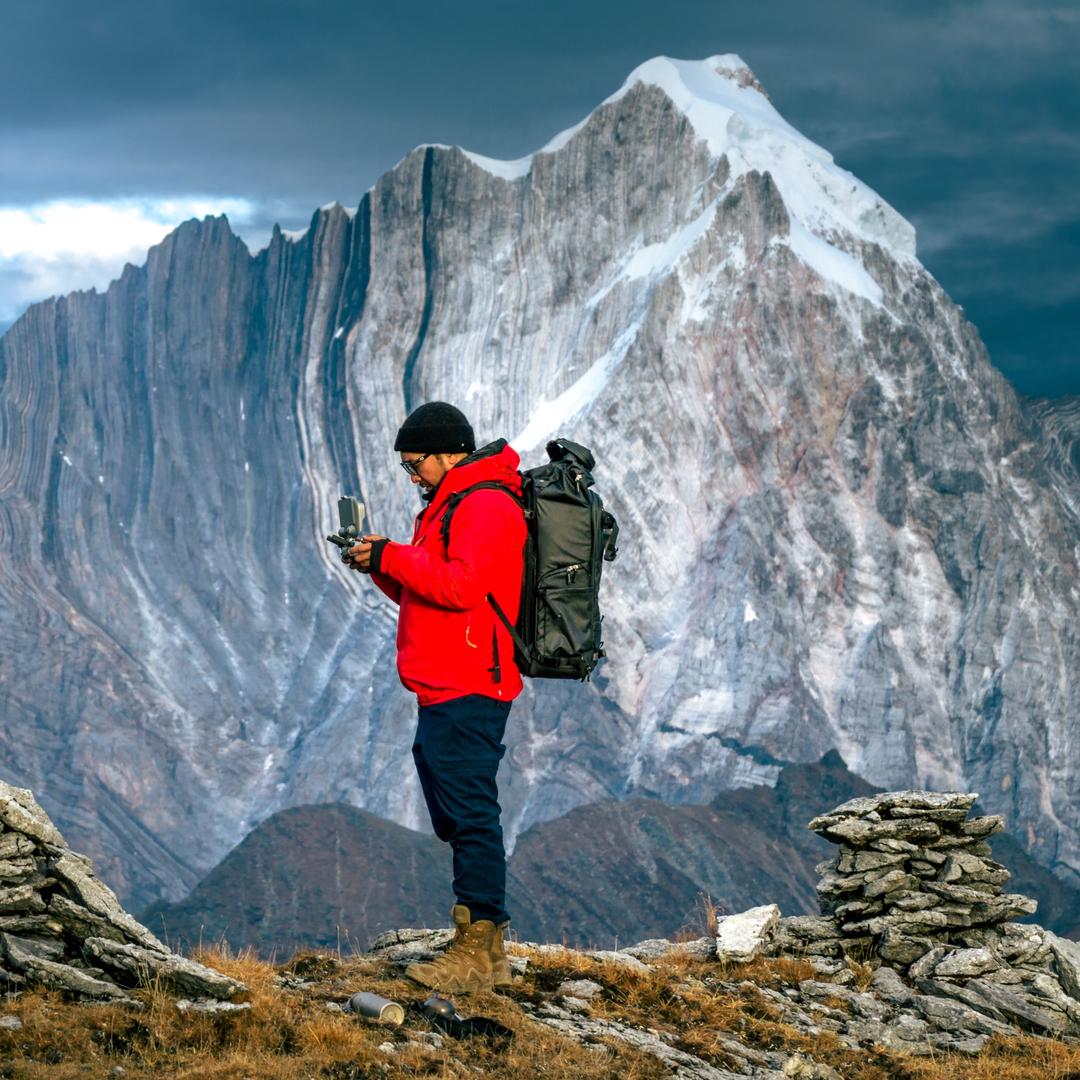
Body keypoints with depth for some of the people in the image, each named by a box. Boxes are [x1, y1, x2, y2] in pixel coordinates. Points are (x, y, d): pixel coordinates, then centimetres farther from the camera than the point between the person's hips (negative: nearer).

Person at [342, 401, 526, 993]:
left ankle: (478, 953, -10)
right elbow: (426, 595, 24)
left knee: (470, 815, -10)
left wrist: (392, 557, -15)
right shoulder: (453, 506, 22)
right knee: (456, 818, 12)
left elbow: (462, 586, -24)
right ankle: (484, 950, 17)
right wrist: (381, 567, 8)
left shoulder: (484, 506, -12)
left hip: (466, 693, -11)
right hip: (445, 693, 11)